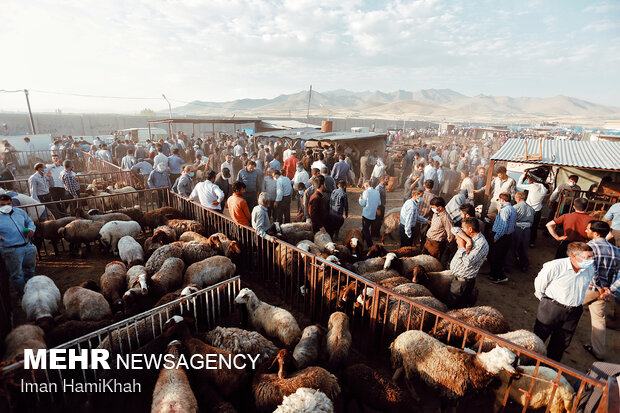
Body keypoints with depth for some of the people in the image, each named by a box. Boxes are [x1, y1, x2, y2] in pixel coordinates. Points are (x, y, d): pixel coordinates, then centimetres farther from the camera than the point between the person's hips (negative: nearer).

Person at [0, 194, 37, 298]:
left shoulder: (20, 211, 10)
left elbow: (29, 222, 22)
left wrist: (31, 229, -1)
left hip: (28, 247, 5)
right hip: (12, 251, -4)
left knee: (30, 271, 19)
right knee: (17, 274, 5)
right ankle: (21, 294, 22)